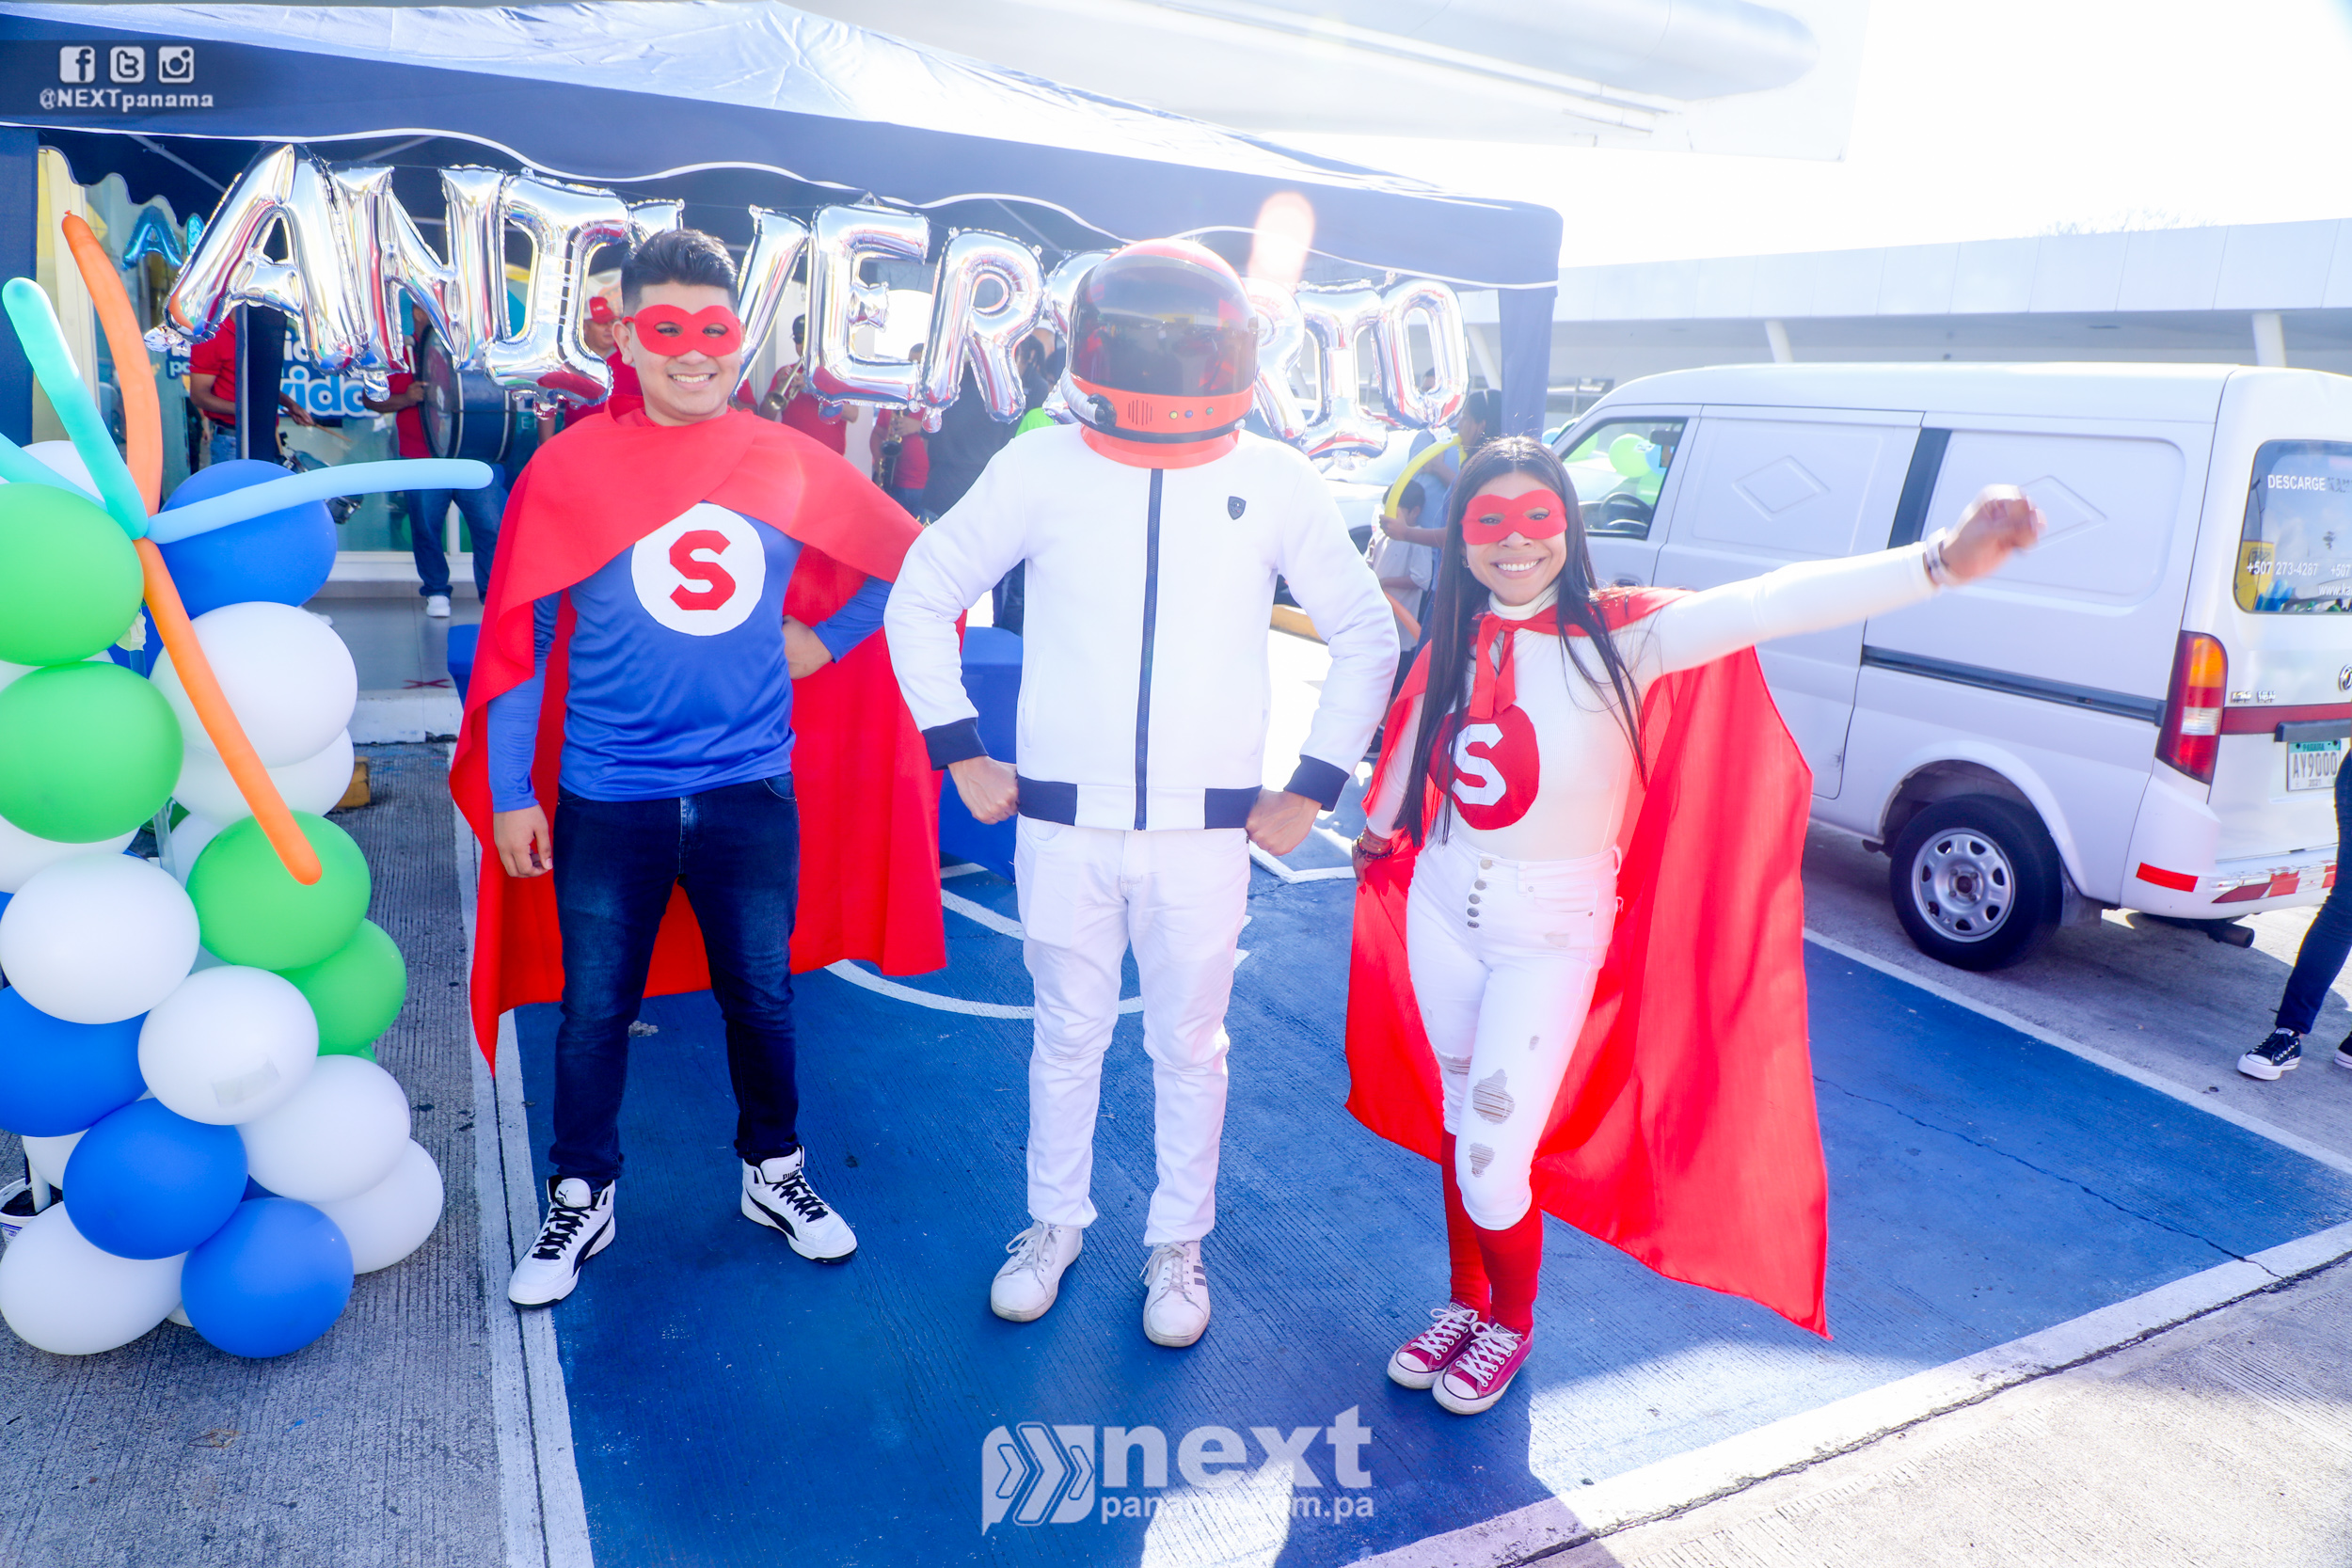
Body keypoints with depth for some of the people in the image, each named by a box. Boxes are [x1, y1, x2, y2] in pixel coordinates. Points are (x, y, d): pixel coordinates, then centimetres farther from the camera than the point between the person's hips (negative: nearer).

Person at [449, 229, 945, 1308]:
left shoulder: (792, 467, 1)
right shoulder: (569, 469, -4)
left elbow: (907, 558, 14)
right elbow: (517, 638, -1)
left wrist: (824, 639, 6)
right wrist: (509, 793, -1)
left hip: (753, 793, 1)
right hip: (607, 801, -1)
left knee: (763, 998, 13)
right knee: (594, 1012, 11)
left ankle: (774, 1174, 35)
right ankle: (580, 1203, 31)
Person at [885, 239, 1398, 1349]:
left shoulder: (1276, 483, -1)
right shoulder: (1040, 467, -2)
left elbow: (1366, 635, 8)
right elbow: (920, 598, 7)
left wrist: (1312, 790, 3)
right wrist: (961, 755, 1)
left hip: (1207, 830, 0)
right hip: (1065, 823, 0)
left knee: (1189, 1046, 12)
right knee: (1067, 1037, 14)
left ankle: (1178, 1243, 32)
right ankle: (1054, 1224, 36)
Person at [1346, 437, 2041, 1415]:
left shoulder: (1616, 638, -17)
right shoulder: (1454, 644, -2)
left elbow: (1769, 604, -32)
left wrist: (1940, 562, -46)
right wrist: (1380, 830, 34)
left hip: (1551, 935, -5)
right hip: (1442, 908, 5)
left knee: (1493, 1162, -3)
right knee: (1459, 1127, 17)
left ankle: (1512, 1323, 28)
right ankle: (1464, 1303, 41)